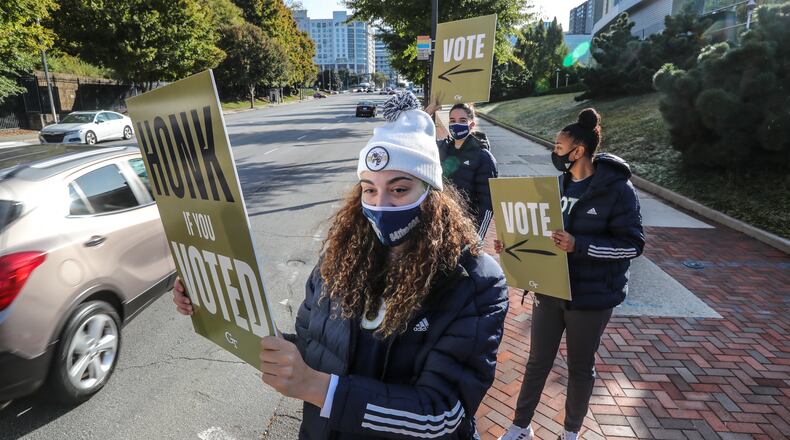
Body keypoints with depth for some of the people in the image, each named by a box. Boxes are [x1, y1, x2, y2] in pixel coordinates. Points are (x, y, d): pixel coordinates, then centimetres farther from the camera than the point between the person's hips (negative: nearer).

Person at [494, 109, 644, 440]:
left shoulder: (617, 188, -15)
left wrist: (579, 246, -28)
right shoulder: (558, 182, 2)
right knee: (538, 362, 15)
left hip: (592, 296, -4)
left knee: (580, 367, 15)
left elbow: (633, 244, -16)